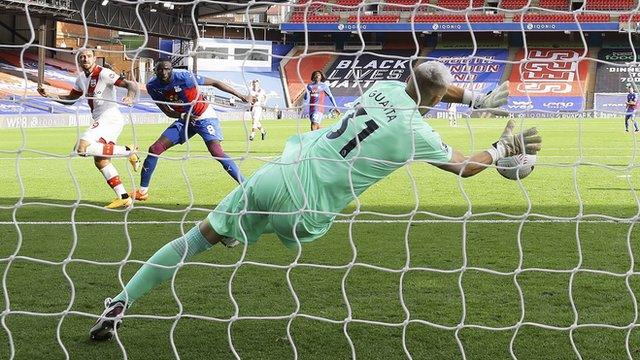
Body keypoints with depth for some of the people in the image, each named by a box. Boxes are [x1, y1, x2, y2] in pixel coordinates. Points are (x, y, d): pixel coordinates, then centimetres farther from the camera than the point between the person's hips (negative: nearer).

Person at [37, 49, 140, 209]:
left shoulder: (104, 74, -9)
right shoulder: (82, 79, 17)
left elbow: (131, 84, -14)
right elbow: (70, 99, 30)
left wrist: (130, 97, -36)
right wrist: (49, 95, 15)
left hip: (109, 117, -9)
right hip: (101, 120, 9)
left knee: (82, 148, -23)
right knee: (100, 161, 10)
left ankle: (127, 151, -20)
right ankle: (124, 198, 11)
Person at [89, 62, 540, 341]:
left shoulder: (385, 87, 10)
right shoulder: (416, 133, -6)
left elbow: (424, 83, 34)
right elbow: (466, 166, 12)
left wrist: (478, 99, 44)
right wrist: (506, 147, 29)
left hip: (273, 174, 6)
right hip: (301, 211, -6)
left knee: (199, 237, 9)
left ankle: (121, 303, 9)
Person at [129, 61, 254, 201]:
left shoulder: (184, 77, -27)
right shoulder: (153, 86, -12)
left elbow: (215, 83, -18)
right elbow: (168, 112, -3)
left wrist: (242, 96, -19)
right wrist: (182, 116, -25)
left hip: (204, 117, -5)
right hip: (184, 119, 6)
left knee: (216, 151, -25)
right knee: (155, 148, -2)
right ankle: (143, 191, 11)